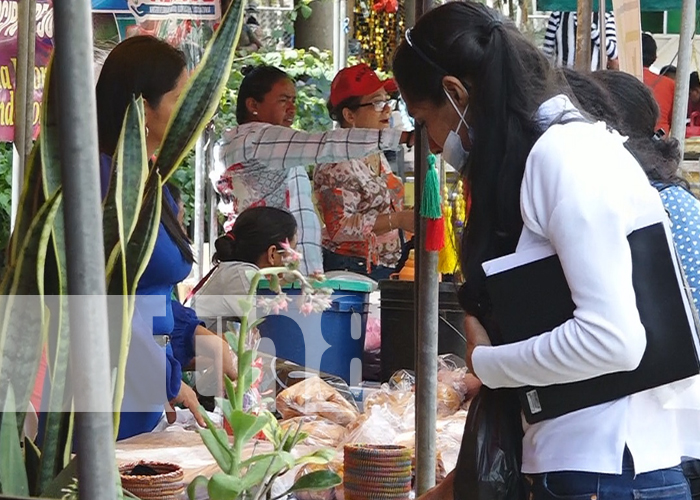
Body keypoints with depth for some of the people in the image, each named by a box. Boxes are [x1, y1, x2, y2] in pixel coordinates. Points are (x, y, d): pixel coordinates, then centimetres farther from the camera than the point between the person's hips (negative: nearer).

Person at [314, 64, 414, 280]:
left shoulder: (377, 154, 14)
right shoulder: (337, 164, -14)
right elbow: (339, 228, -22)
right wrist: (398, 220, -23)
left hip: (384, 270, 8)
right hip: (350, 271, -8)